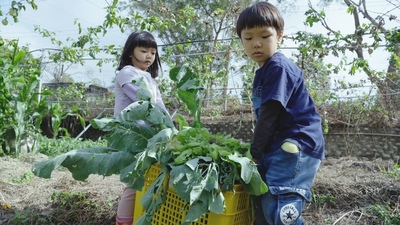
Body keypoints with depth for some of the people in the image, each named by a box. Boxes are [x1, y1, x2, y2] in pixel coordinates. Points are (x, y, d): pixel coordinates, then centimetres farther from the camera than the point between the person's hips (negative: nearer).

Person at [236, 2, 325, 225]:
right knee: (261, 205, 15)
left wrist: (255, 150, -8)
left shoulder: (279, 67, -14)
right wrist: (259, 151, 16)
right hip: (278, 147, 10)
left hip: (297, 146, -10)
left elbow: (269, 114, -17)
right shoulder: (264, 72, 17)